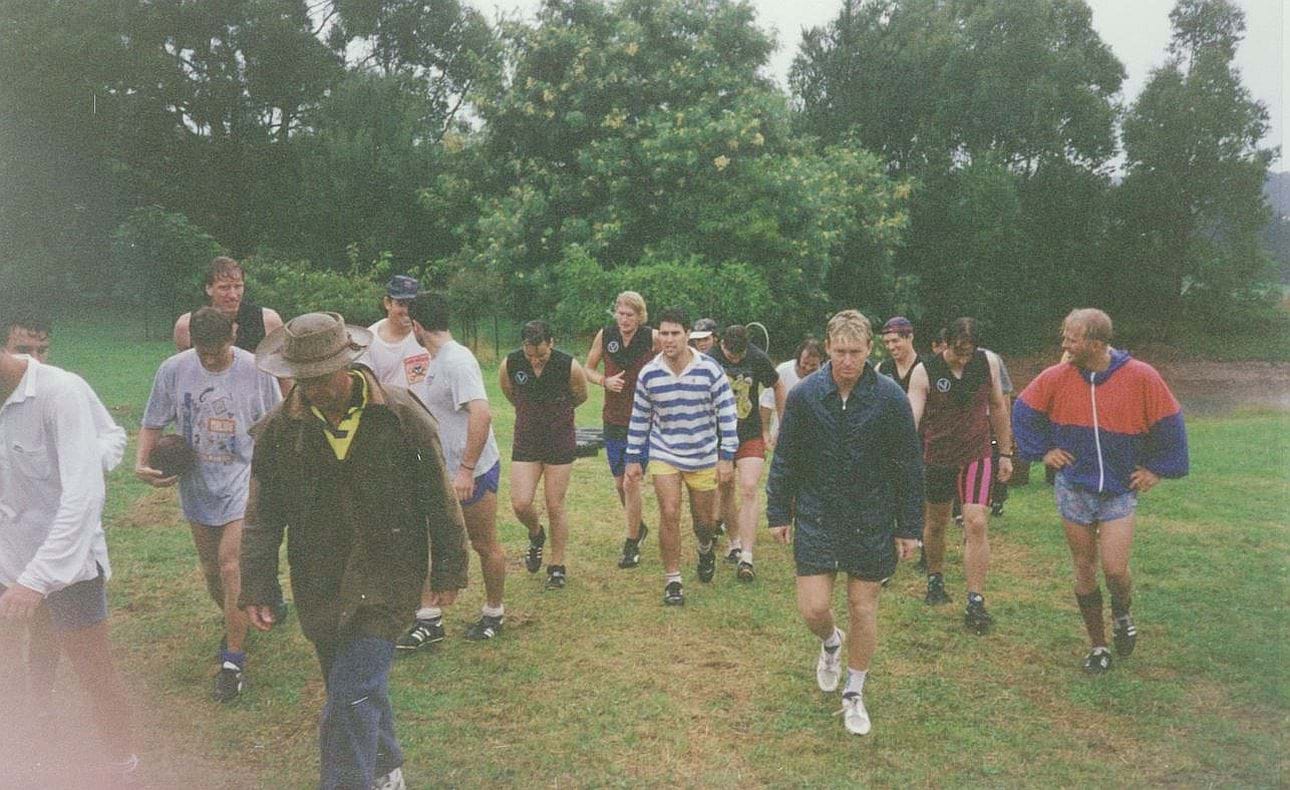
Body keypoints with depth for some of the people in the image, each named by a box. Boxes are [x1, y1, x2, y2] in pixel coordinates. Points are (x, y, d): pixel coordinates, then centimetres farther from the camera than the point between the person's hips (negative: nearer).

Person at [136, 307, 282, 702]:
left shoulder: (256, 370, -11)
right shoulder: (174, 369, -6)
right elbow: (153, 423, 5)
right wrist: (141, 462, -12)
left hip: (243, 481, -4)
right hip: (197, 484, 4)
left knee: (231, 566, -14)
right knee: (211, 569, 16)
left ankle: (233, 661, -5)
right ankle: (236, 627, 42)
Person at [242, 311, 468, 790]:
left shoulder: (401, 415, -10)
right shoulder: (278, 429, -4)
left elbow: (439, 499, -2)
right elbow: (262, 516, 4)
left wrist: (449, 570, 2)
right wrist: (257, 588, 0)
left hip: (386, 579, -3)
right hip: (318, 584, 4)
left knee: (353, 697, -10)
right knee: (363, 688, 17)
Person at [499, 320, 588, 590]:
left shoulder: (570, 367, -19)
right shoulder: (510, 364, -13)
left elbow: (581, 397, 3)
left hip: (560, 443, -2)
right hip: (525, 443, 2)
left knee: (555, 507, 3)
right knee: (520, 504, -7)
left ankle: (557, 566, 20)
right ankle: (536, 535, 28)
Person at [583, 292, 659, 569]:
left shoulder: (653, 338, -10)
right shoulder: (605, 335, -2)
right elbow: (587, 368, 8)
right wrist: (605, 380, -11)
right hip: (613, 420, 4)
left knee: (631, 481, -9)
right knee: (619, 482, 14)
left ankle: (632, 545, 6)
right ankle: (638, 526, 40)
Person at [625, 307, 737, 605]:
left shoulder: (709, 369, -13)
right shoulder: (649, 374, -6)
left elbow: (727, 413, -7)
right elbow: (639, 419, 5)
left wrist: (727, 456, -10)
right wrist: (633, 458, 6)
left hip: (704, 457, 0)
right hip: (664, 455, 1)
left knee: (703, 520, 12)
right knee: (669, 515, -10)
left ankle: (706, 548, 49)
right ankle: (673, 580, 6)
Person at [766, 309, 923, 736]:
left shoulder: (890, 398, -9)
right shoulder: (804, 395, -7)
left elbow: (910, 467, -2)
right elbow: (785, 459, 2)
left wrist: (909, 528, -1)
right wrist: (778, 513, 4)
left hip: (872, 521, 0)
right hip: (816, 517, 1)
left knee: (863, 609, 8)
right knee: (813, 608, -3)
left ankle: (854, 694, 29)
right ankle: (830, 642, 34)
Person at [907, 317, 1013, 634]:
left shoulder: (988, 364, -4)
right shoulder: (924, 372, -13)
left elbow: (998, 408, 9)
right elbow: (911, 417, -19)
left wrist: (1005, 453, 12)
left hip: (976, 457, 0)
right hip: (937, 459, 0)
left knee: (976, 524, -12)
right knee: (935, 524, 16)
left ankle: (976, 604, -7)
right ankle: (934, 579, 42)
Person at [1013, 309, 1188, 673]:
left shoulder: (1141, 377, -12)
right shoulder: (1056, 378, -7)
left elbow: (1169, 424, 0)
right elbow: (1024, 412, 8)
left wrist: (1157, 468, 1)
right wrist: (1043, 451, 3)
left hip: (1120, 492, -2)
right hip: (1073, 489, 2)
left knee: (1115, 570, -8)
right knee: (1084, 570, 9)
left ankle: (1123, 615, 28)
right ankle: (1097, 646, 25)